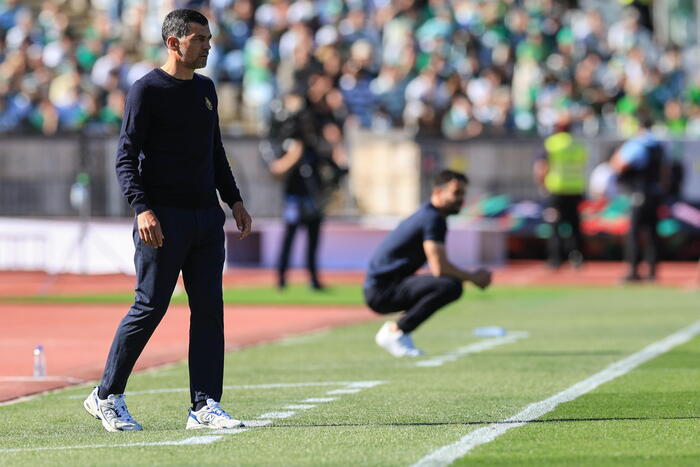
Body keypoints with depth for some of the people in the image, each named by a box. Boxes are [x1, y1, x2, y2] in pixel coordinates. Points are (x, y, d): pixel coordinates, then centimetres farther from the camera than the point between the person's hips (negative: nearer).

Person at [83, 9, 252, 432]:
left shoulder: (205, 89, 16)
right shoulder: (147, 91, -6)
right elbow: (126, 158, -11)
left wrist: (234, 200, 17)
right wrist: (142, 209, -23)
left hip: (206, 216, 7)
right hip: (164, 219, -7)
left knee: (209, 309, 1)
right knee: (150, 307, -5)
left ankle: (205, 406, 3)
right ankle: (107, 397, 7)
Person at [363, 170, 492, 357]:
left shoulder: (427, 215, 17)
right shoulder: (433, 219, -14)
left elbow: (437, 267, 23)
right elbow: (440, 268, -22)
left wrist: (470, 275, 10)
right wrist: (473, 277, -8)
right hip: (381, 291, -10)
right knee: (451, 286, -25)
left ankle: (395, 330, 10)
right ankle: (395, 331, -15)